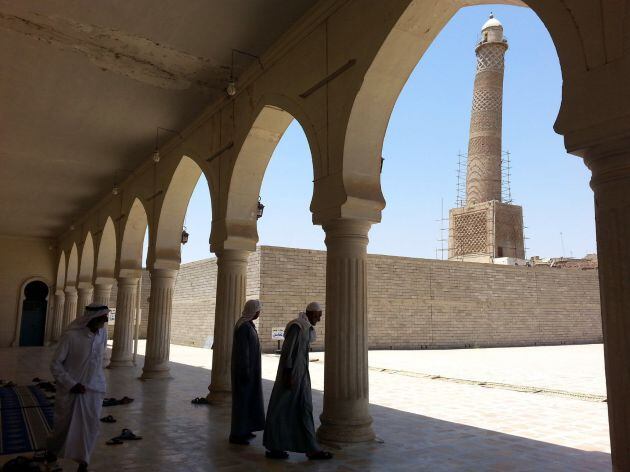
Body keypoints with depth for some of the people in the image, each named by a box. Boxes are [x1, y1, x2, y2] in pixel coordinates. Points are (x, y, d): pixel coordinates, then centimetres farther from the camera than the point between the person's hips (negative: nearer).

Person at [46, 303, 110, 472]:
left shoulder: (103, 334, -5)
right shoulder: (71, 335, -20)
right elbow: (55, 364, -12)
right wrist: (71, 384, -16)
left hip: (94, 389, 3)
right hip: (71, 389, -3)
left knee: (90, 425, 1)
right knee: (64, 424, 15)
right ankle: (52, 450, 43)